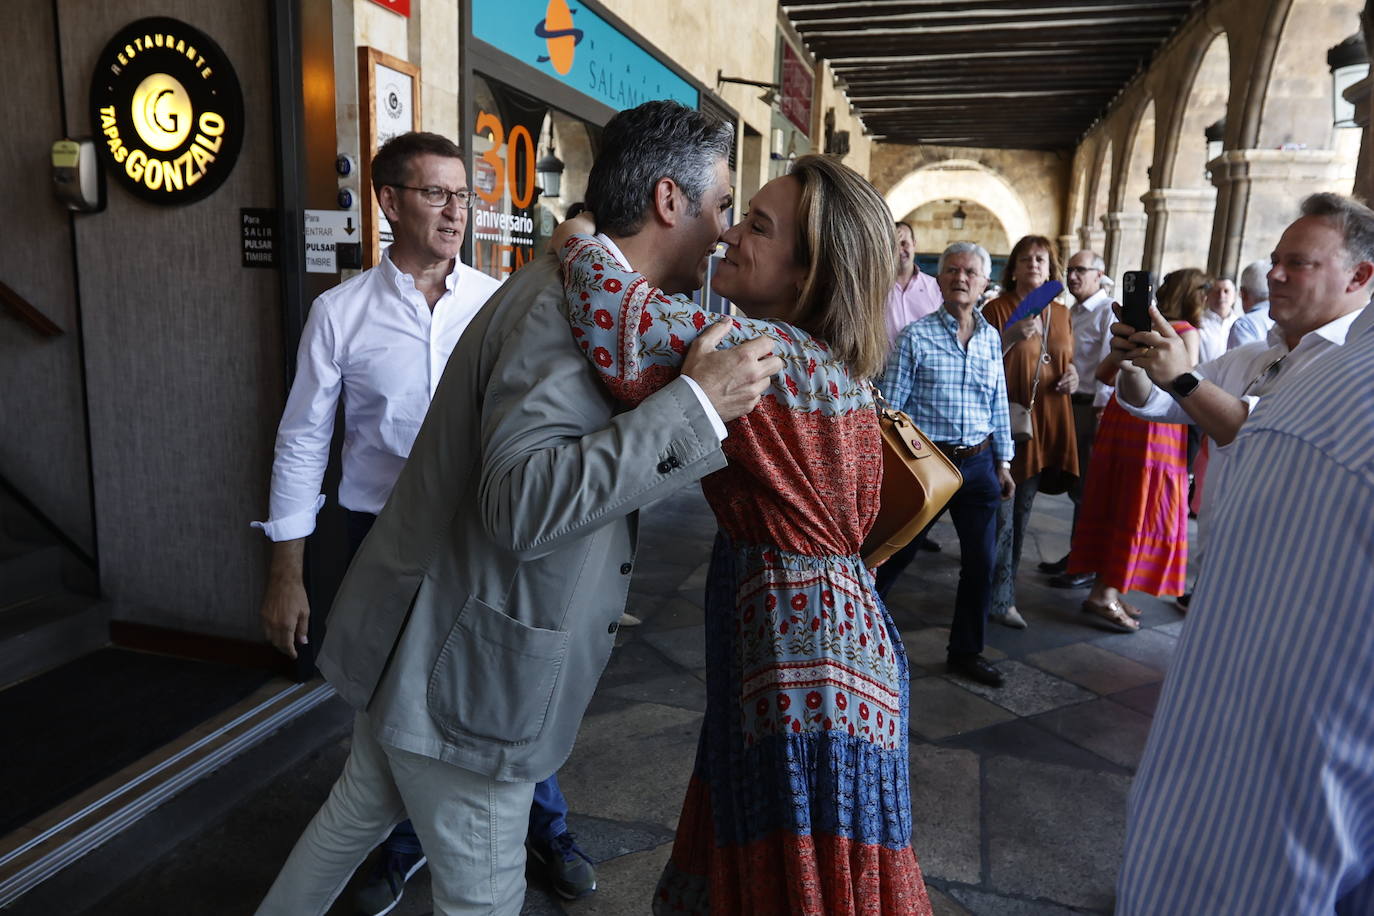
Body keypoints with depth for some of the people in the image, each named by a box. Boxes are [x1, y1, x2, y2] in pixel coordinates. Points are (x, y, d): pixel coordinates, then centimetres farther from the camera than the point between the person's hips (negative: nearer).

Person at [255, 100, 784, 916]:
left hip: (423, 639, 9)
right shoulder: (567, 309, -24)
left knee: (357, 814, 29)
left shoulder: (573, 289, 8)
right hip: (462, 665, -9)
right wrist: (695, 406, -31)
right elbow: (522, 505, -34)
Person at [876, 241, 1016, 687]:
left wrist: (1003, 462, 13)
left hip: (979, 464, 5)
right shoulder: (915, 337, -7)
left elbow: (998, 405, 13)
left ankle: (966, 651, 26)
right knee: (894, 555, 7)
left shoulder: (991, 337, 7)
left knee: (982, 563, 9)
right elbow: (890, 405, -8)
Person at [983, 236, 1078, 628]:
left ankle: (1005, 591, 22)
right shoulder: (997, 309, -4)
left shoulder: (1061, 314, 13)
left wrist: (1072, 374, 3)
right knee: (1002, 514, -7)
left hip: (1047, 423, 6)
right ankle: (998, 597, 4)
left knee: (1021, 511, 12)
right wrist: (1011, 337, -24)